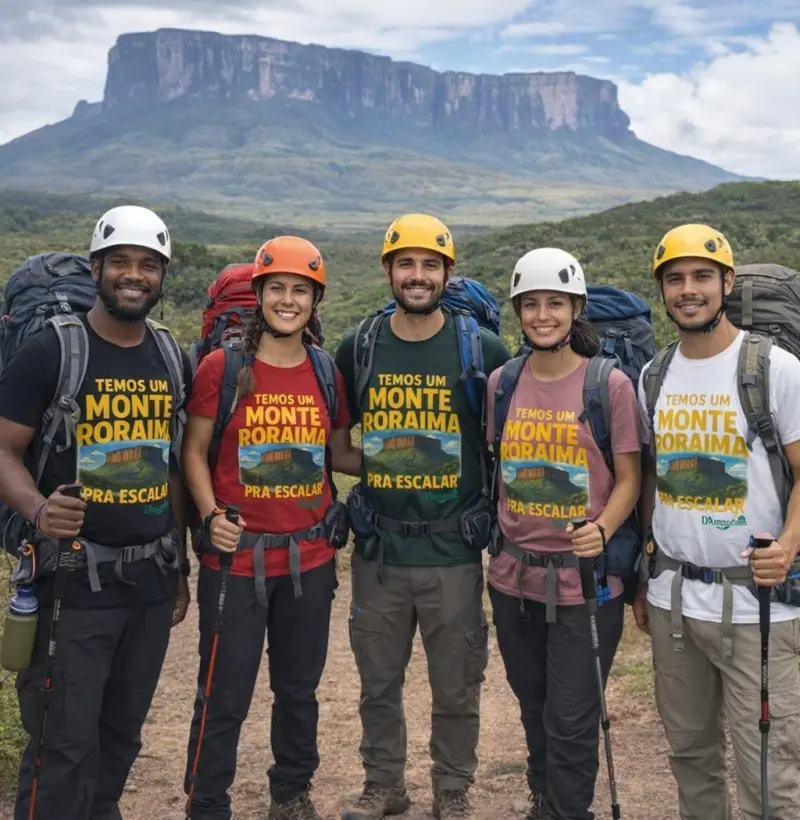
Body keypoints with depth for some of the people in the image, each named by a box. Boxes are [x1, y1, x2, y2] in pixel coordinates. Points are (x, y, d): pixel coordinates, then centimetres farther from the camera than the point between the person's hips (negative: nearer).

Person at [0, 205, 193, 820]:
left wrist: (181, 568, 16)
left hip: (152, 579, 5)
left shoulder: (172, 359, 8)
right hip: (74, 581, -5)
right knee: (65, 744, -1)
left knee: (123, 731, 17)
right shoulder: (50, 352, -8)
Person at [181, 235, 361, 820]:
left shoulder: (327, 372, 4)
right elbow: (194, 451, -2)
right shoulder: (222, 367, -7)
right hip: (236, 558, -3)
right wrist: (211, 517, -15)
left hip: (311, 558, 4)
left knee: (300, 687, 18)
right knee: (225, 696, 5)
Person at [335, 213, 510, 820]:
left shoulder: (482, 350, -4)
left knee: (456, 685, 10)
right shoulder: (357, 348, 2)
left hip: (453, 549, -2)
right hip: (378, 548, 2)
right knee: (378, 680, 15)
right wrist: (359, 487, 8)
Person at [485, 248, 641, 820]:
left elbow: (628, 477, -5)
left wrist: (602, 530, -21)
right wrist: (493, 534, 7)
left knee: (571, 721, 1)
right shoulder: (501, 383, 4)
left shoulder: (611, 385, -8)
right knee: (535, 709, 20)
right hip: (514, 576, 4)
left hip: (584, 580, -4)